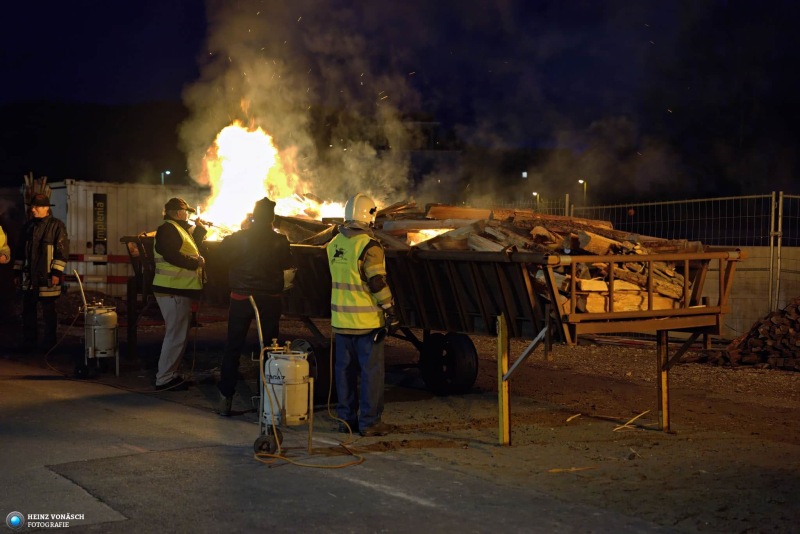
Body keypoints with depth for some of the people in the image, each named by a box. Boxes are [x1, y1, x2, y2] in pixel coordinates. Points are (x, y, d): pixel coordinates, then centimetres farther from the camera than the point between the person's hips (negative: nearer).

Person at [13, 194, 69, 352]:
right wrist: (17, 272, 12)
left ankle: (50, 344, 10)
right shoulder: (28, 226, 11)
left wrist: (56, 272, -16)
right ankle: (28, 343, 19)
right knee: (28, 311, 10)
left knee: (49, 312, 2)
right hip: (29, 277, 5)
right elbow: (20, 250, 15)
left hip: (47, 278, -5)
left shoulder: (57, 226, -6)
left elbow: (62, 251, -10)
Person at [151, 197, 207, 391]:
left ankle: (170, 375, 23)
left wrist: (199, 230, 17)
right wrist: (196, 262, -15)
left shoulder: (177, 229, 21)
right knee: (176, 335, -10)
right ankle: (165, 379, -7)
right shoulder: (168, 229, -12)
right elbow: (172, 255, -25)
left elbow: (190, 249, 25)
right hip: (173, 291, -11)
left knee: (178, 334, 16)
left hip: (178, 291, 11)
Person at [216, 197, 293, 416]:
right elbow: (287, 264, 8)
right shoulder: (280, 241, -8)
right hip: (270, 299, 1)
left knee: (233, 348, 7)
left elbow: (223, 253, 5)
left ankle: (225, 399, 6)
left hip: (241, 299, -1)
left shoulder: (238, 238, -11)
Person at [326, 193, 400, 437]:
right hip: (367, 320, -7)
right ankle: (369, 422, 4)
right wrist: (391, 313, -12)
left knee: (345, 369, 13)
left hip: (340, 319, 7)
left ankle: (346, 417, 20)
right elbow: (378, 283, -18)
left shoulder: (334, 245, 6)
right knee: (372, 371, 1)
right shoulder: (368, 246, -16)